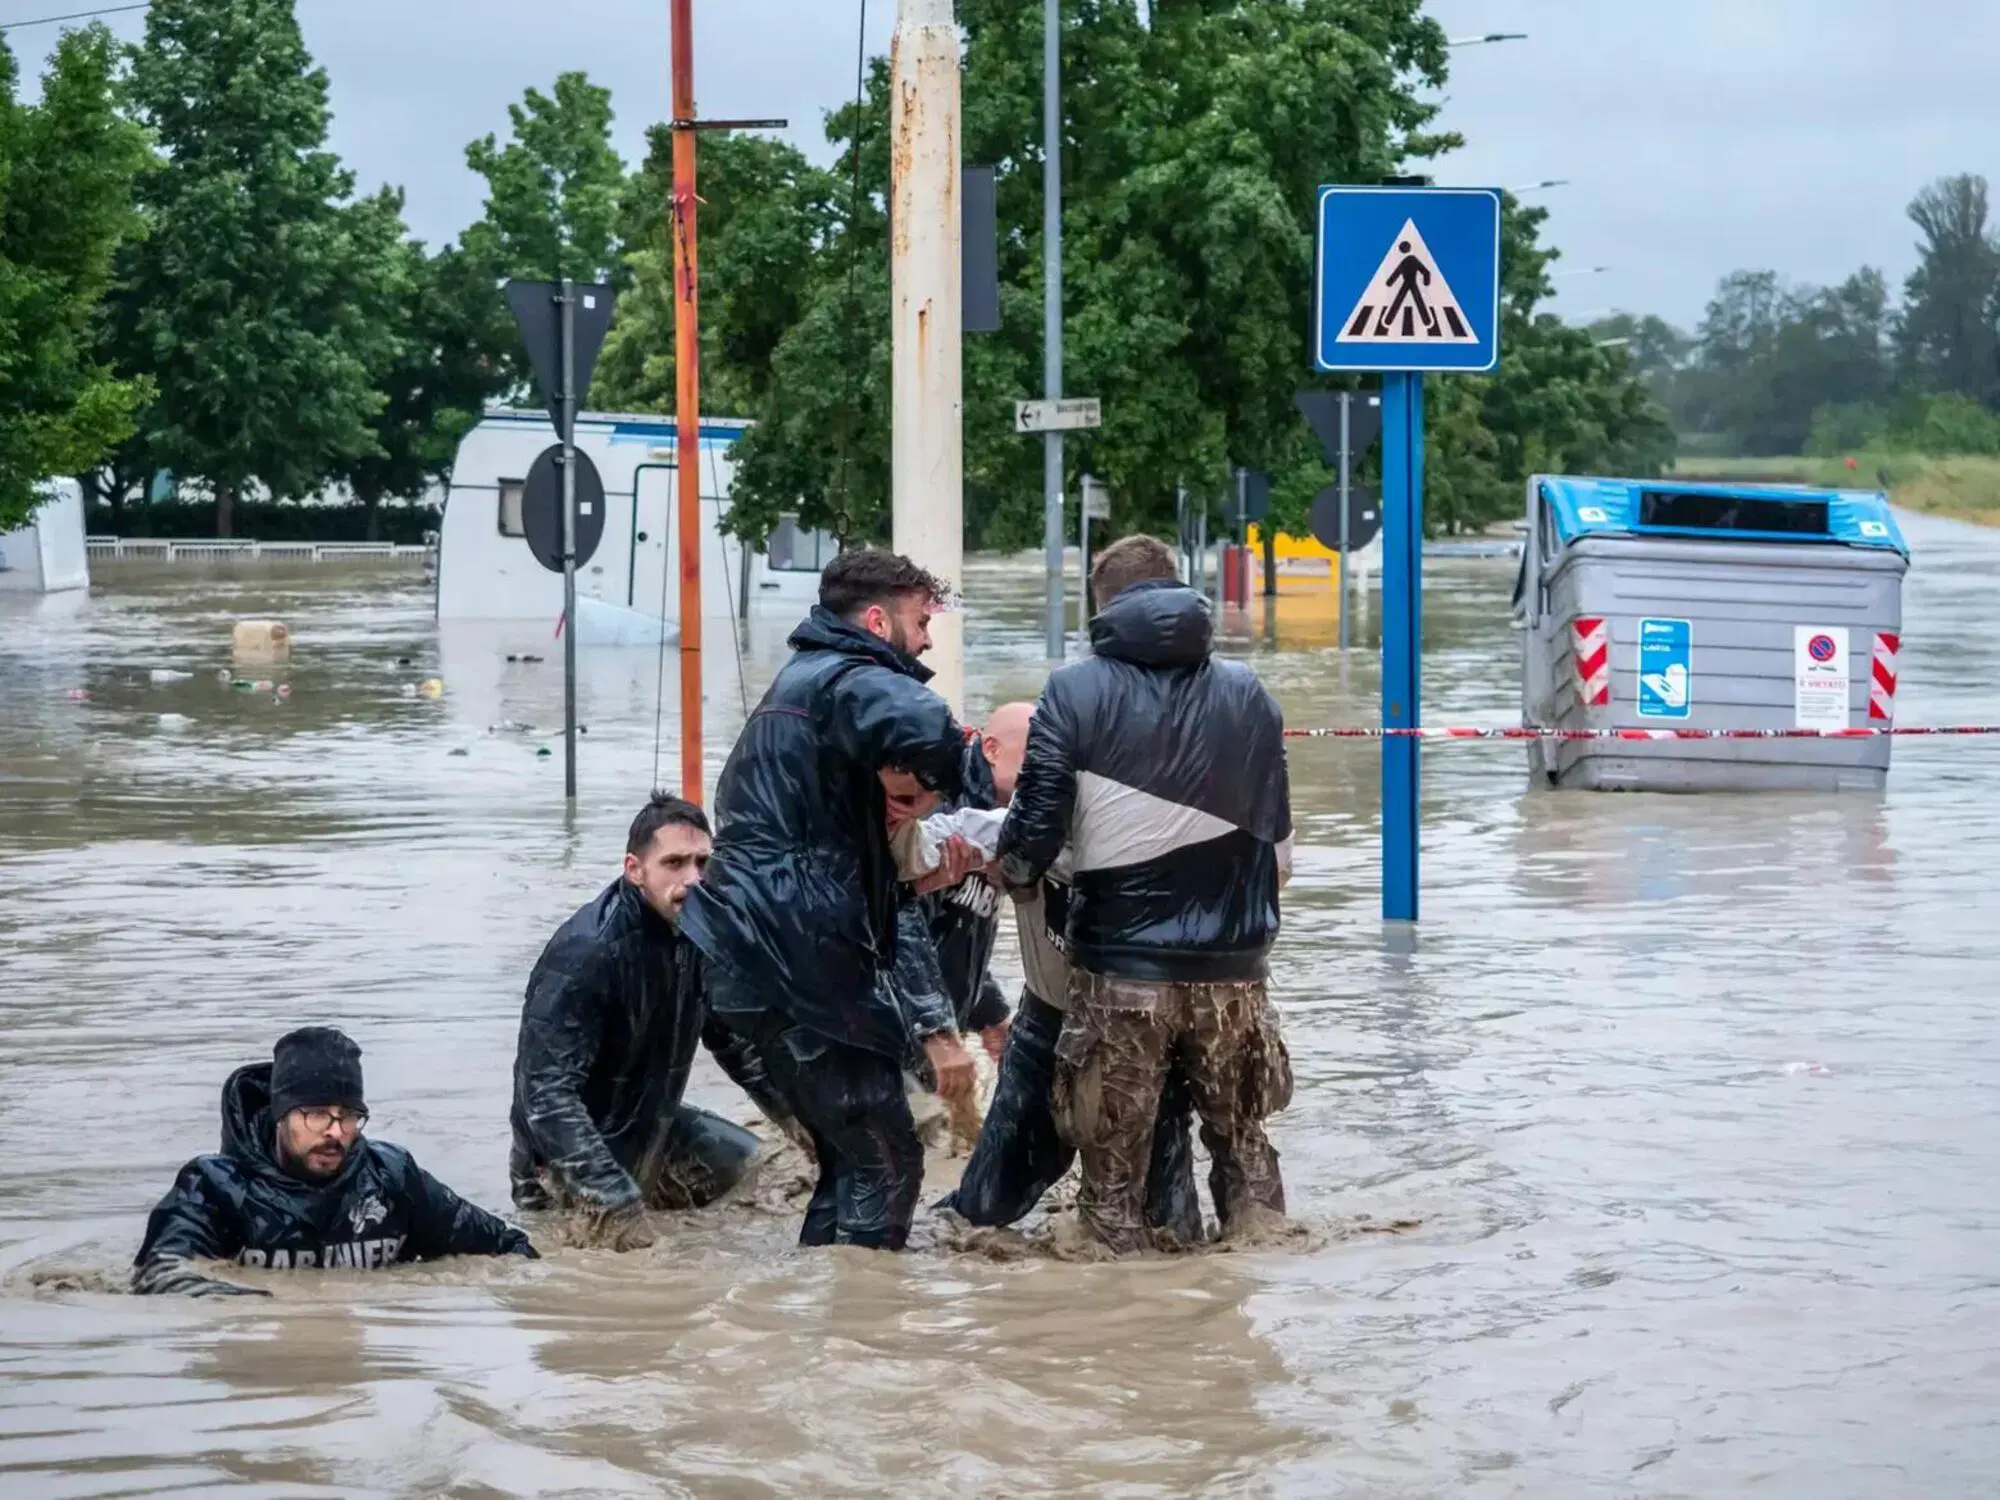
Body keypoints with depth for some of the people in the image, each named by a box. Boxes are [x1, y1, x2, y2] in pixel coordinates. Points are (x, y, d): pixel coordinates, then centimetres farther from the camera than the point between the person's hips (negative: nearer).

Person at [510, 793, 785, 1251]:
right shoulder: (585, 953, -27)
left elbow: (733, 1040, 15)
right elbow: (547, 1094, -32)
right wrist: (615, 1203, -39)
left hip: (652, 1131, 8)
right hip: (568, 1156, -7)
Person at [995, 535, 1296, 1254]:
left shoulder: (1076, 691, -6)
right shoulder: (1248, 694, 4)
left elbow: (1033, 836, -9)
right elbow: (1277, 845, 10)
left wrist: (1012, 868, 13)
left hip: (1120, 973, -3)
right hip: (1231, 971, 3)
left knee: (1114, 1175, 8)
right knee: (1244, 1149, 21)